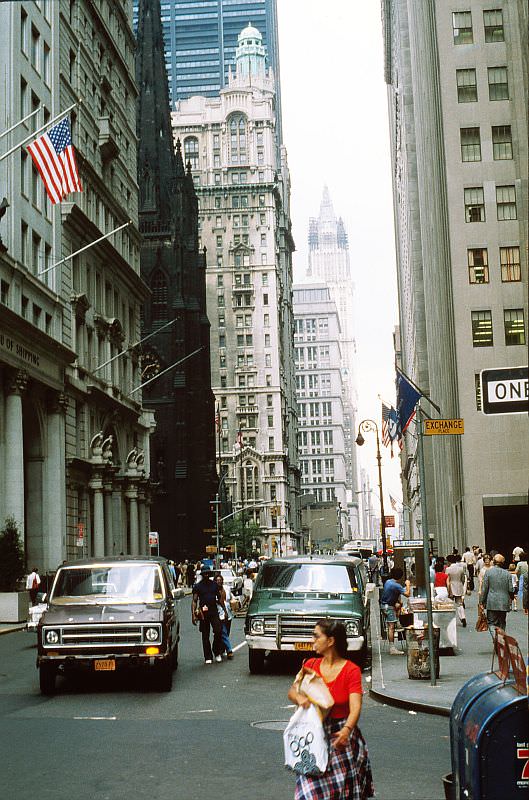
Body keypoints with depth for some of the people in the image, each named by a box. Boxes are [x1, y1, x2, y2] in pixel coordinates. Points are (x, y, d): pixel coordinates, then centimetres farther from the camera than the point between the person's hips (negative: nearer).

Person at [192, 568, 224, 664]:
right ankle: (208, 657, 9)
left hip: (214, 612, 1)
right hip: (203, 613, -1)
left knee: (218, 631, -12)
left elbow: (219, 598, 20)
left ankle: (217, 652, 7)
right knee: (205, 636, 2)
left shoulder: (214, 584, 11)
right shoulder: (197, 586, 3)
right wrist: (193, 615, -11)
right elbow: (194, 601, -2)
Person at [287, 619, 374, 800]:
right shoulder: (311, 665, 5)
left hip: (340, 737, -3)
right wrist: (299, 697, -22)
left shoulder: (351, 670, -10)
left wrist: (347, 730, -37)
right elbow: (292, 691, 3)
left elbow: (355, 707, -19)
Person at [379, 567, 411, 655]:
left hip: (383, 604, 9)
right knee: (391, 627, -7)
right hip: (389, 607, -9)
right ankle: (392, 648, -8)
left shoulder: (387, 582, 6)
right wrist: (408, 585, -6)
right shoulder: (396, 585, -21)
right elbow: (407, 594, -22)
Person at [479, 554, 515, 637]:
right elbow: (510, 590, 3)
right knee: (502, 624, 14)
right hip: (504, 603, 2)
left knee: (492, 623, 0)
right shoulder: (507, 574, 1)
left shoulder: (488, 572, -5)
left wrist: (482, 601, 3)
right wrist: (511, 598, 24)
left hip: (492, 603, -2)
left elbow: (484, 588, -5)